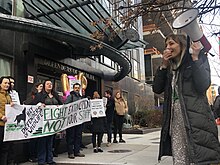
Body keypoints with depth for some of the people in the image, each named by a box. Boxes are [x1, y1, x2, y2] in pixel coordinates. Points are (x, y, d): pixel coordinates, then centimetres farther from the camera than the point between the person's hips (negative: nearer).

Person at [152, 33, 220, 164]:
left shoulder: (199, 60, 7)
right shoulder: (169, 67, 21)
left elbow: (203, 86, -10)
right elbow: (157, 89, 10)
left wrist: (195, 58, -8)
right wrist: (164, 65, 5)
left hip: (195, 118, -4)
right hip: (175, 119, 5)